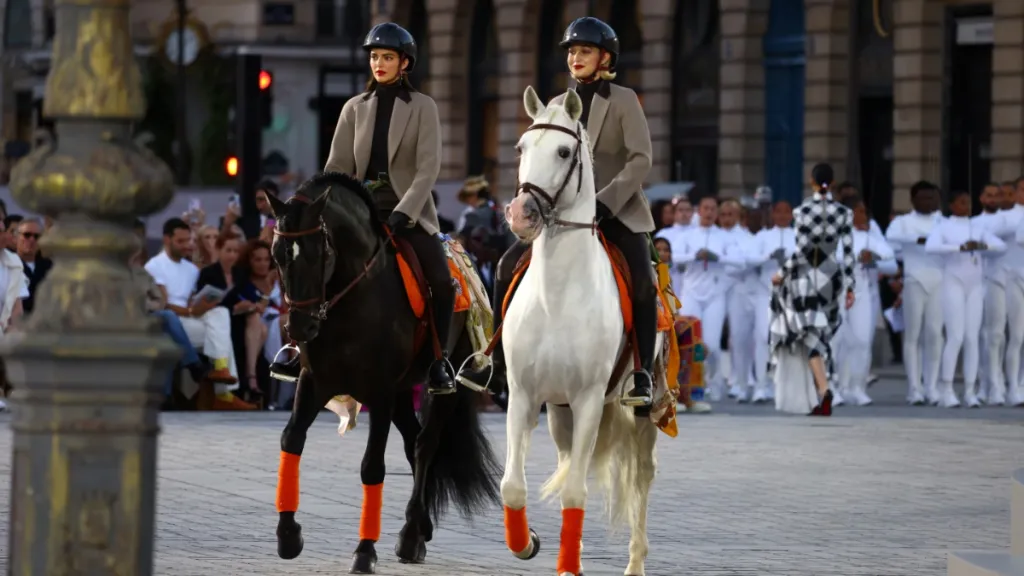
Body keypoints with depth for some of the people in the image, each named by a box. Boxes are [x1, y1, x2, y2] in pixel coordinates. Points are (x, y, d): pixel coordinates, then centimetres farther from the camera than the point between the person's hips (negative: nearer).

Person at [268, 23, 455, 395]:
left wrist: (403, 211, -21)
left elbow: (428, 167, -9)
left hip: (409, 210, -3)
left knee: (441, 282, -19)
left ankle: (438, 362, -2)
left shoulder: (422, 107, 0)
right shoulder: (355, 109, 9)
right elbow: (338, 166, 7)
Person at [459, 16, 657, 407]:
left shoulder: (623, 100, -3)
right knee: (509, 267, -6)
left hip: (618, 211, -5)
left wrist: (605, 201, -22)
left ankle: (642, 375, -18)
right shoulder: (557, 106, 11)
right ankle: (499, 367, -2)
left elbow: (640, 159, -11)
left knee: (642, 283, -26)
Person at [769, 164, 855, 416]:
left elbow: (801, 250, -13)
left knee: (811, 335, -2)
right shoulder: (843, 213, -1)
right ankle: (816, 400, 20)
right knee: (821, 336, 14)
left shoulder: (803, 211, -10)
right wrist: (850, 286, 4)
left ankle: (824, 389, -25)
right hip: (831, 276, 3)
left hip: (804, 276, -3)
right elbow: (848, 252, -1)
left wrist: (782, 273, 0)